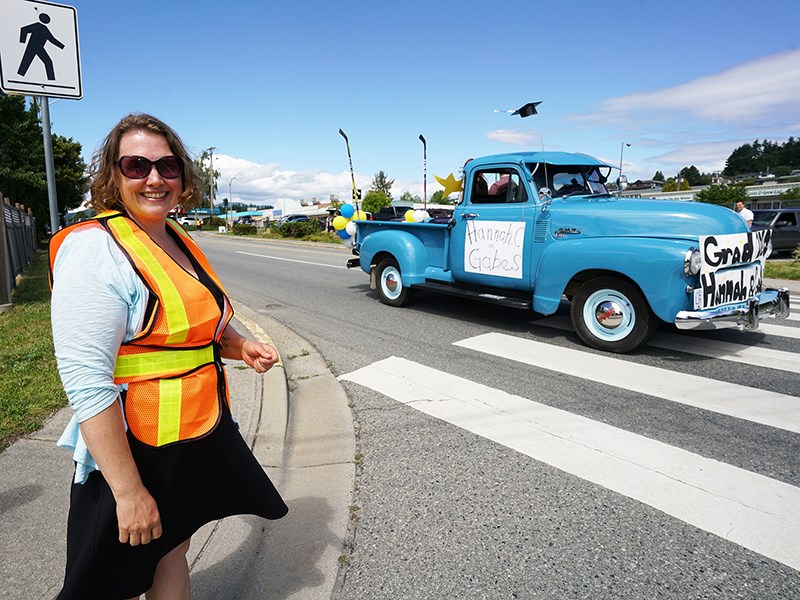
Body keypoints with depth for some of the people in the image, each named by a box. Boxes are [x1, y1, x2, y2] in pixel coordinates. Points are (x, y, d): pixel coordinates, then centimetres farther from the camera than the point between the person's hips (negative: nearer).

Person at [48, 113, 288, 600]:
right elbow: (87, 385, -24)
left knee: (173, 553, 24)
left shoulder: (180, 241, 6)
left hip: (200, 438, 7)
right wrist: (129, 492, -23)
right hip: (137, 453, -7)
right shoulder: (95, 249, -20)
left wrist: (241, 346, -1)